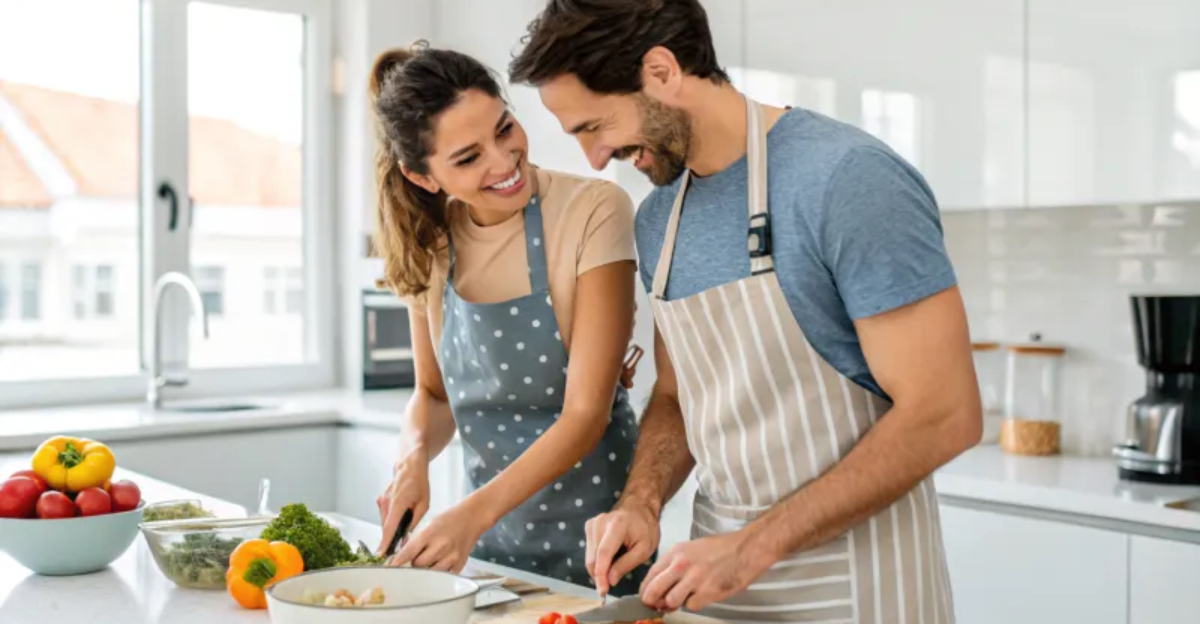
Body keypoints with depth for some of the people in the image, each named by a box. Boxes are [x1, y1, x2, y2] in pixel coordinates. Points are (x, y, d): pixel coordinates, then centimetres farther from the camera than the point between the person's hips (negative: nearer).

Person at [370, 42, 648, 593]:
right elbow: (433, 392, 8)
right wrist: (414, 456, -13)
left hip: (588, 533, -4)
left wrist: (473, 514, -28)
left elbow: (586, 413, -20)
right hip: (489, 532, 5)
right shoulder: (429, 242, -3)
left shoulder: (593, 211, -19)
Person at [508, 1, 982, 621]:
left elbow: (943, 414, -20)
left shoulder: (849, 178, -18)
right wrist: (642, 501, -5)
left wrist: (754, 547, -20)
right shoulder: (657, 218, 4)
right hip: (722, 567, 7)